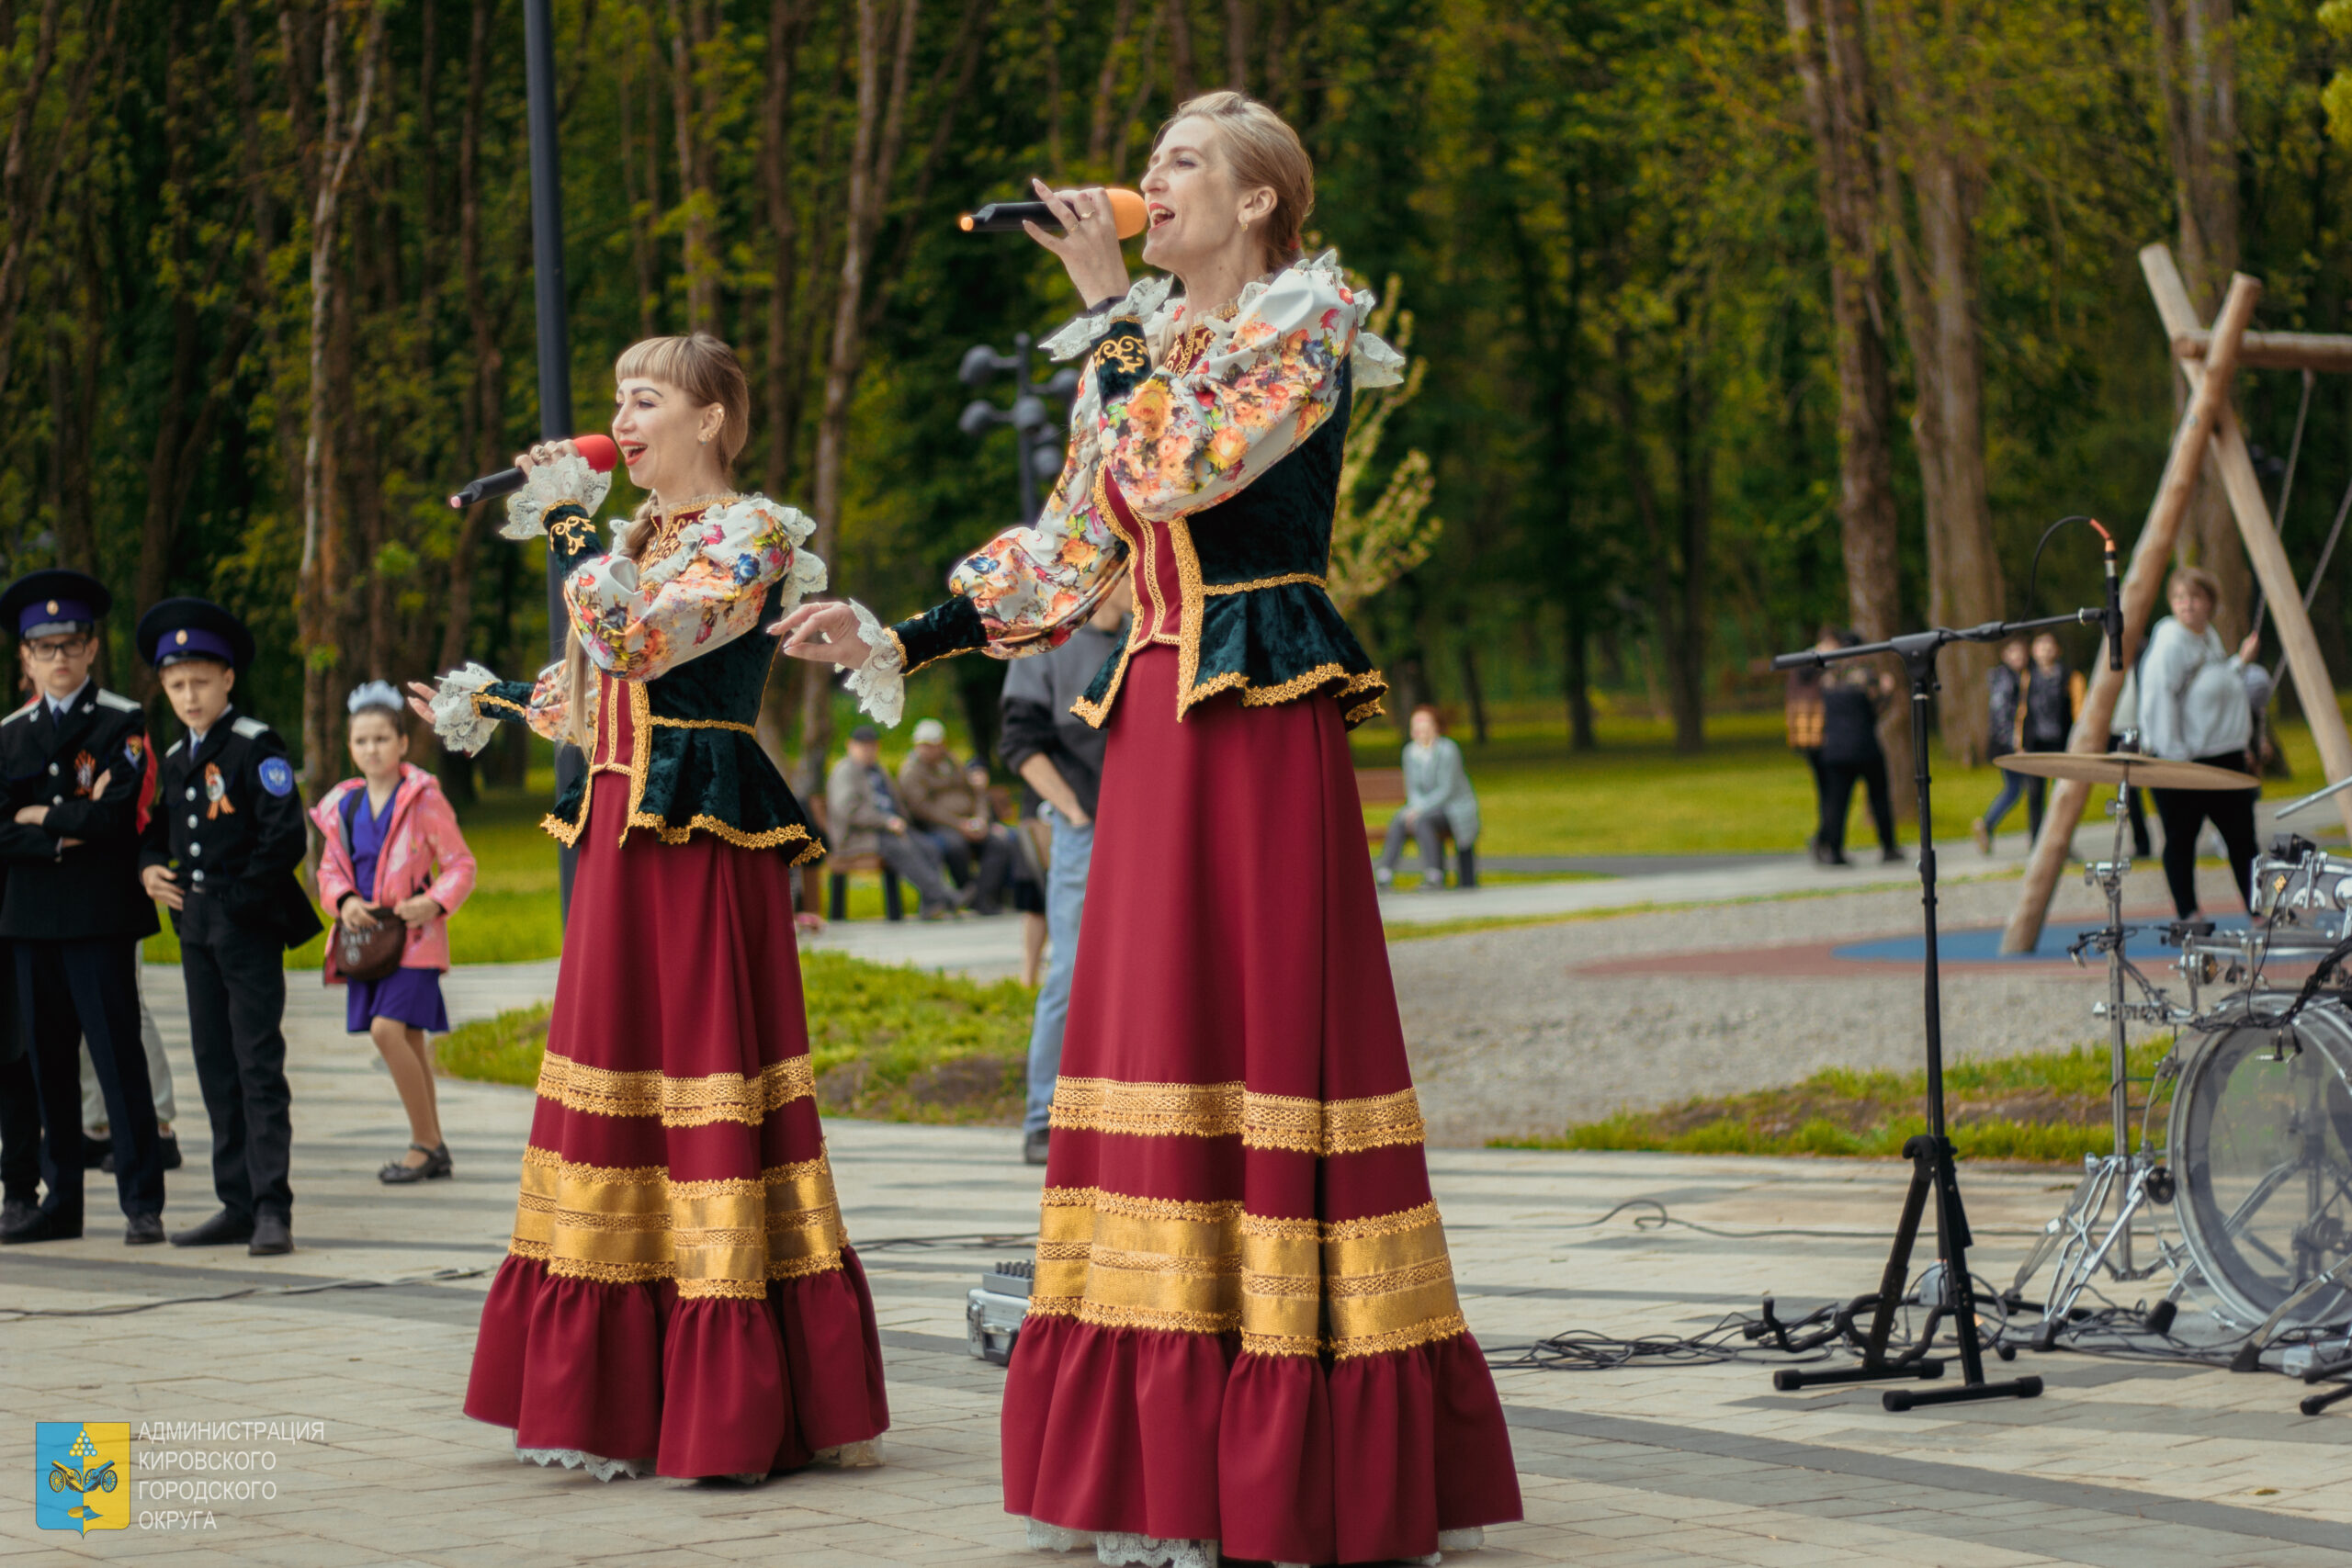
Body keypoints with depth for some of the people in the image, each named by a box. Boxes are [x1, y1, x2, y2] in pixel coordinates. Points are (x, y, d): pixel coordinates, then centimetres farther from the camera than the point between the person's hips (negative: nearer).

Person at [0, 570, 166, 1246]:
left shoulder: (124, 723, 0)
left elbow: (118, 815, -12)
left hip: (101, 916, -5)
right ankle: (62, 1200, 14)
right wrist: (60, 838, -11)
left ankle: (142, 1202, -3)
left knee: (117, 1052, -6)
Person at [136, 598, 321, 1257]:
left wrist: (240, 900, -14)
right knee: (215, 1068, 8)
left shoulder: (256, 747, -8)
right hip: (196, 928, 7)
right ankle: (237, 1206, 13)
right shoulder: (175, 759, 15)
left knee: (258, 1066, -8)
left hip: (250, 928, -7)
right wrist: (149, 867, 6)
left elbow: (287, 836, -15)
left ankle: (273, 1208, -8)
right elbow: (157, 828, 27)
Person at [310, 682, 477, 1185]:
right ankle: (433, 1149, 19)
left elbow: (460, 864, -3)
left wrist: (435, 903, -20)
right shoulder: (342, 806, 10)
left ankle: (425, 1143, -10)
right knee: (409, 1039, 11)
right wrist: (344, 901, -5)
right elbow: (329, 869, 15)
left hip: (412, 934, -6)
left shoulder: (423, 798, -6)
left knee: (388, 1028, -20)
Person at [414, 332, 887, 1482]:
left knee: (706, 1080, -8)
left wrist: (568, 525, -13)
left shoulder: (749, 535, -7)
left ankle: (732, 1415, -4)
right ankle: (623, 1399, 14)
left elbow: (634, 642, -20)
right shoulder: (634, 538, 19)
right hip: (619, 837, 9)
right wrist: (484, 707, 30)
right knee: (618, 1075, 8)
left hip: (703, 837, -9)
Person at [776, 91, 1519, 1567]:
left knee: (1272, 1024, -8)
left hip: (1266, 722, -7)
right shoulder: (1137, 352, 18)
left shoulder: (1310, 331, -3)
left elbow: (1178, 468, -17)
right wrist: (898, 640, 12)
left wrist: (1108, 302, -10)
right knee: (1154, 1025, 5)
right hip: (1154, 722, 7)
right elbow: (1063, 559, 18)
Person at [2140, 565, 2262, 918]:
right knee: (2181, 840, 1)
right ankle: (2188, 917, 7)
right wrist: (2174, 755, -22)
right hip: (2184, 760, -8)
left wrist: (2241, 661, 12)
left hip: (2225, 756, 9)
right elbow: (2157, 700, -19)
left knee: (2242, 836, 11)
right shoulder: (2170, 641, -14)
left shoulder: (2211, 637, 13)